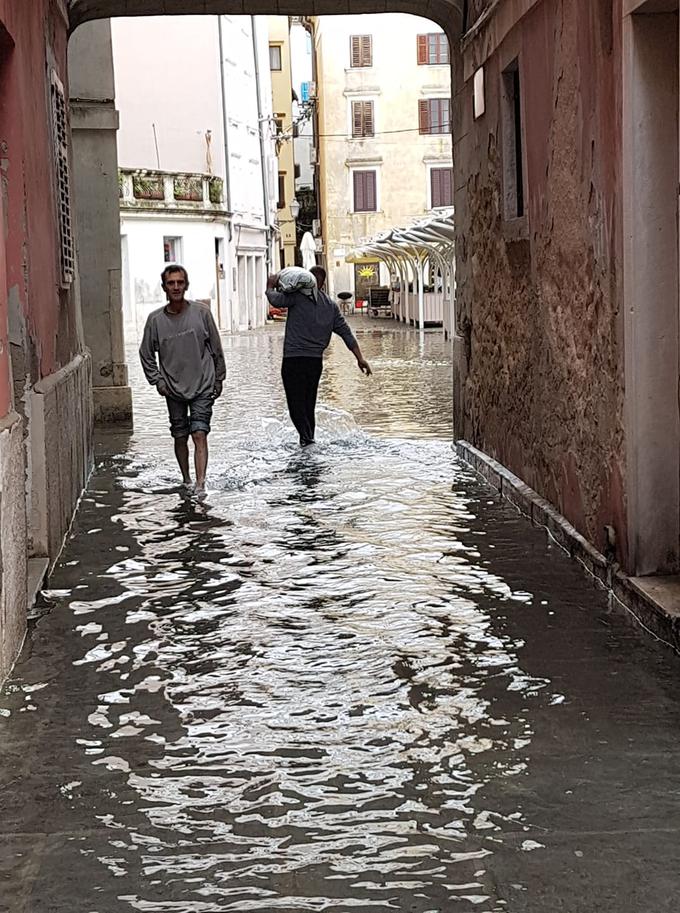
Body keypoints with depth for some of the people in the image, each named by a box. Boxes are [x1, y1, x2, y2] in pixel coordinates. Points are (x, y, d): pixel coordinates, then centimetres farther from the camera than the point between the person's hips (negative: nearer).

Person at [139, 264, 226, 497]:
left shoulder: (201, 313, -6)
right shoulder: (155, 319, -3)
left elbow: (216, 348, 3)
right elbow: (146, 354, 9)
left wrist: (218, 379, 6)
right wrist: (157, 381, 1)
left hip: (202, 386, -2)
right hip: (173, 390, 2)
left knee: (199, 434, -12)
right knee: (180, 436, 11)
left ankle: (200, 484, -19)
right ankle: (186, 479, 28)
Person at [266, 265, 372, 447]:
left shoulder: (298, 296, -2)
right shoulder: (331, 305, 14)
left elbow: (276, 300, -17)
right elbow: (345, 332, 12)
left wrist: (270, 286, 4)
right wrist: (360, 358, 13)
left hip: (293, 359, -5)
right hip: (316, 360, 5)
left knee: (296, 405, -6)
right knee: (309, 405, 15)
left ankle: (307, 438, -22)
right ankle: (309, 441, 18)